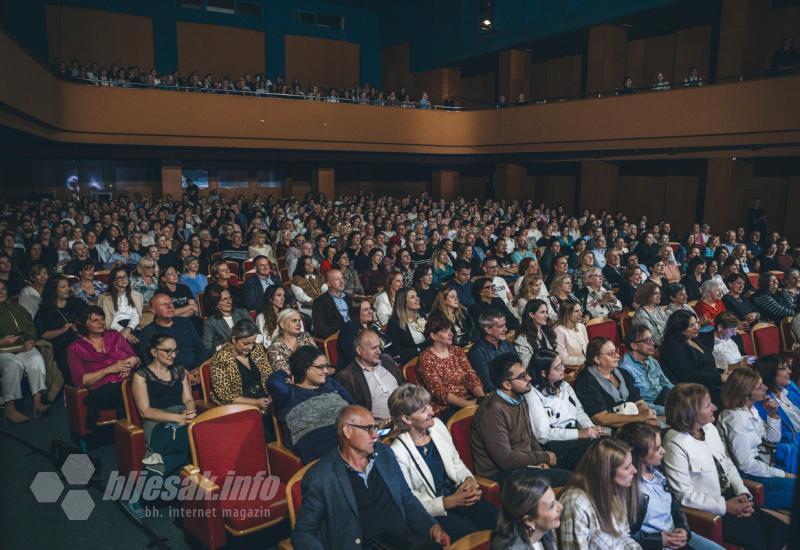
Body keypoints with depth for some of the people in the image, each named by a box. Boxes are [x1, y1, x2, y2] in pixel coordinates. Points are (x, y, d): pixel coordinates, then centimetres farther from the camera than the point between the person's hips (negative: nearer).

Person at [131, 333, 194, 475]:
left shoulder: (179, 371, 19)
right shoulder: (141, 374, 4)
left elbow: (188, 399, 13)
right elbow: (145, 411, -5)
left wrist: (190, 412, -13)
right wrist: (178, 418, -17)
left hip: (182, 417, 5)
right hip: (156, 422, -5)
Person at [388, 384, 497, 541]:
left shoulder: (437, 425, -1)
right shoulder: (398, 453, -19)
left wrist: (469, 480, -9)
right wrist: (450, 502, -18)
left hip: (458, 493, 5)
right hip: (433, 511, -5)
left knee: (499, 521, -15)